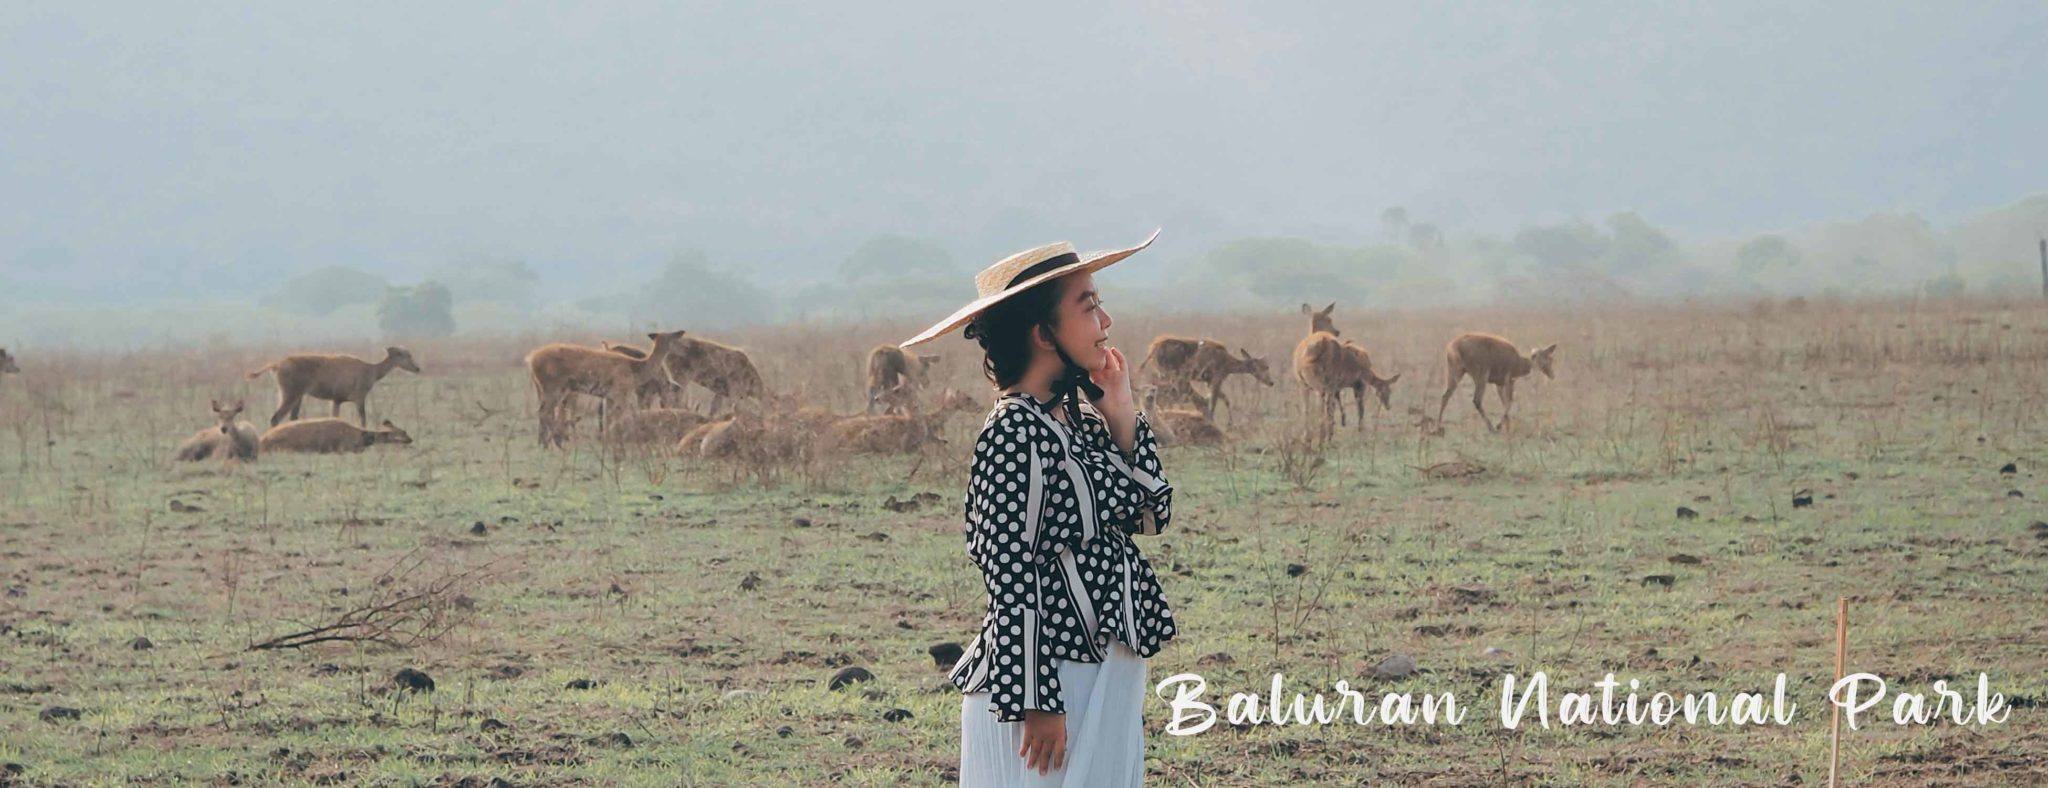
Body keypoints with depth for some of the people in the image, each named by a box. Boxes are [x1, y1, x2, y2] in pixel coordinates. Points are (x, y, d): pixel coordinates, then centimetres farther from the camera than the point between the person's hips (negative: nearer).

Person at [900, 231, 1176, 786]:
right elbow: (1011, 575, -18)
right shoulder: (1015, 432, -15)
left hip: (1109, 677, 9)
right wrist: (1036, 702, -20)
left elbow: (1153, 514, 14)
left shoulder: (1081, 420, 9)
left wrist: (1120, 412, 4)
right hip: (1046, 681, -9)